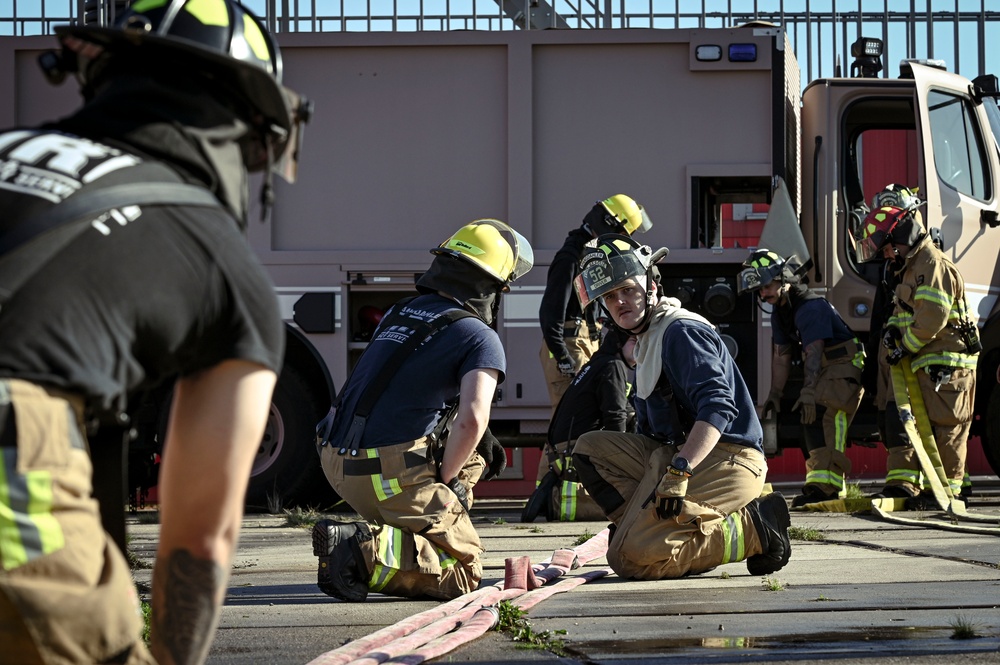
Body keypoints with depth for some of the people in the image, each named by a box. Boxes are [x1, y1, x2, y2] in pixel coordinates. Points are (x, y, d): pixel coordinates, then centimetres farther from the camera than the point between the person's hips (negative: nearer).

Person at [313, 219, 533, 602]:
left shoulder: (399, 315, 18)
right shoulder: (481, 339, -5)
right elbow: (472, 418, -20)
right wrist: (443, 479, -5)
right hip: (392, 474, -8)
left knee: (480, 457, 27)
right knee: (464, 573, 3)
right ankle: (371, 550, -18)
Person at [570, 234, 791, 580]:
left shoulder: (681, 331, -9)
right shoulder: (645, 343, 24)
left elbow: (718, 406, -23)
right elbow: (648, 433, 29)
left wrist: (679, 472, -31)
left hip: (726, 460, -10)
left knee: (633, 559, -22)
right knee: (590, 447, 4)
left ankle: (753, 529, -13)